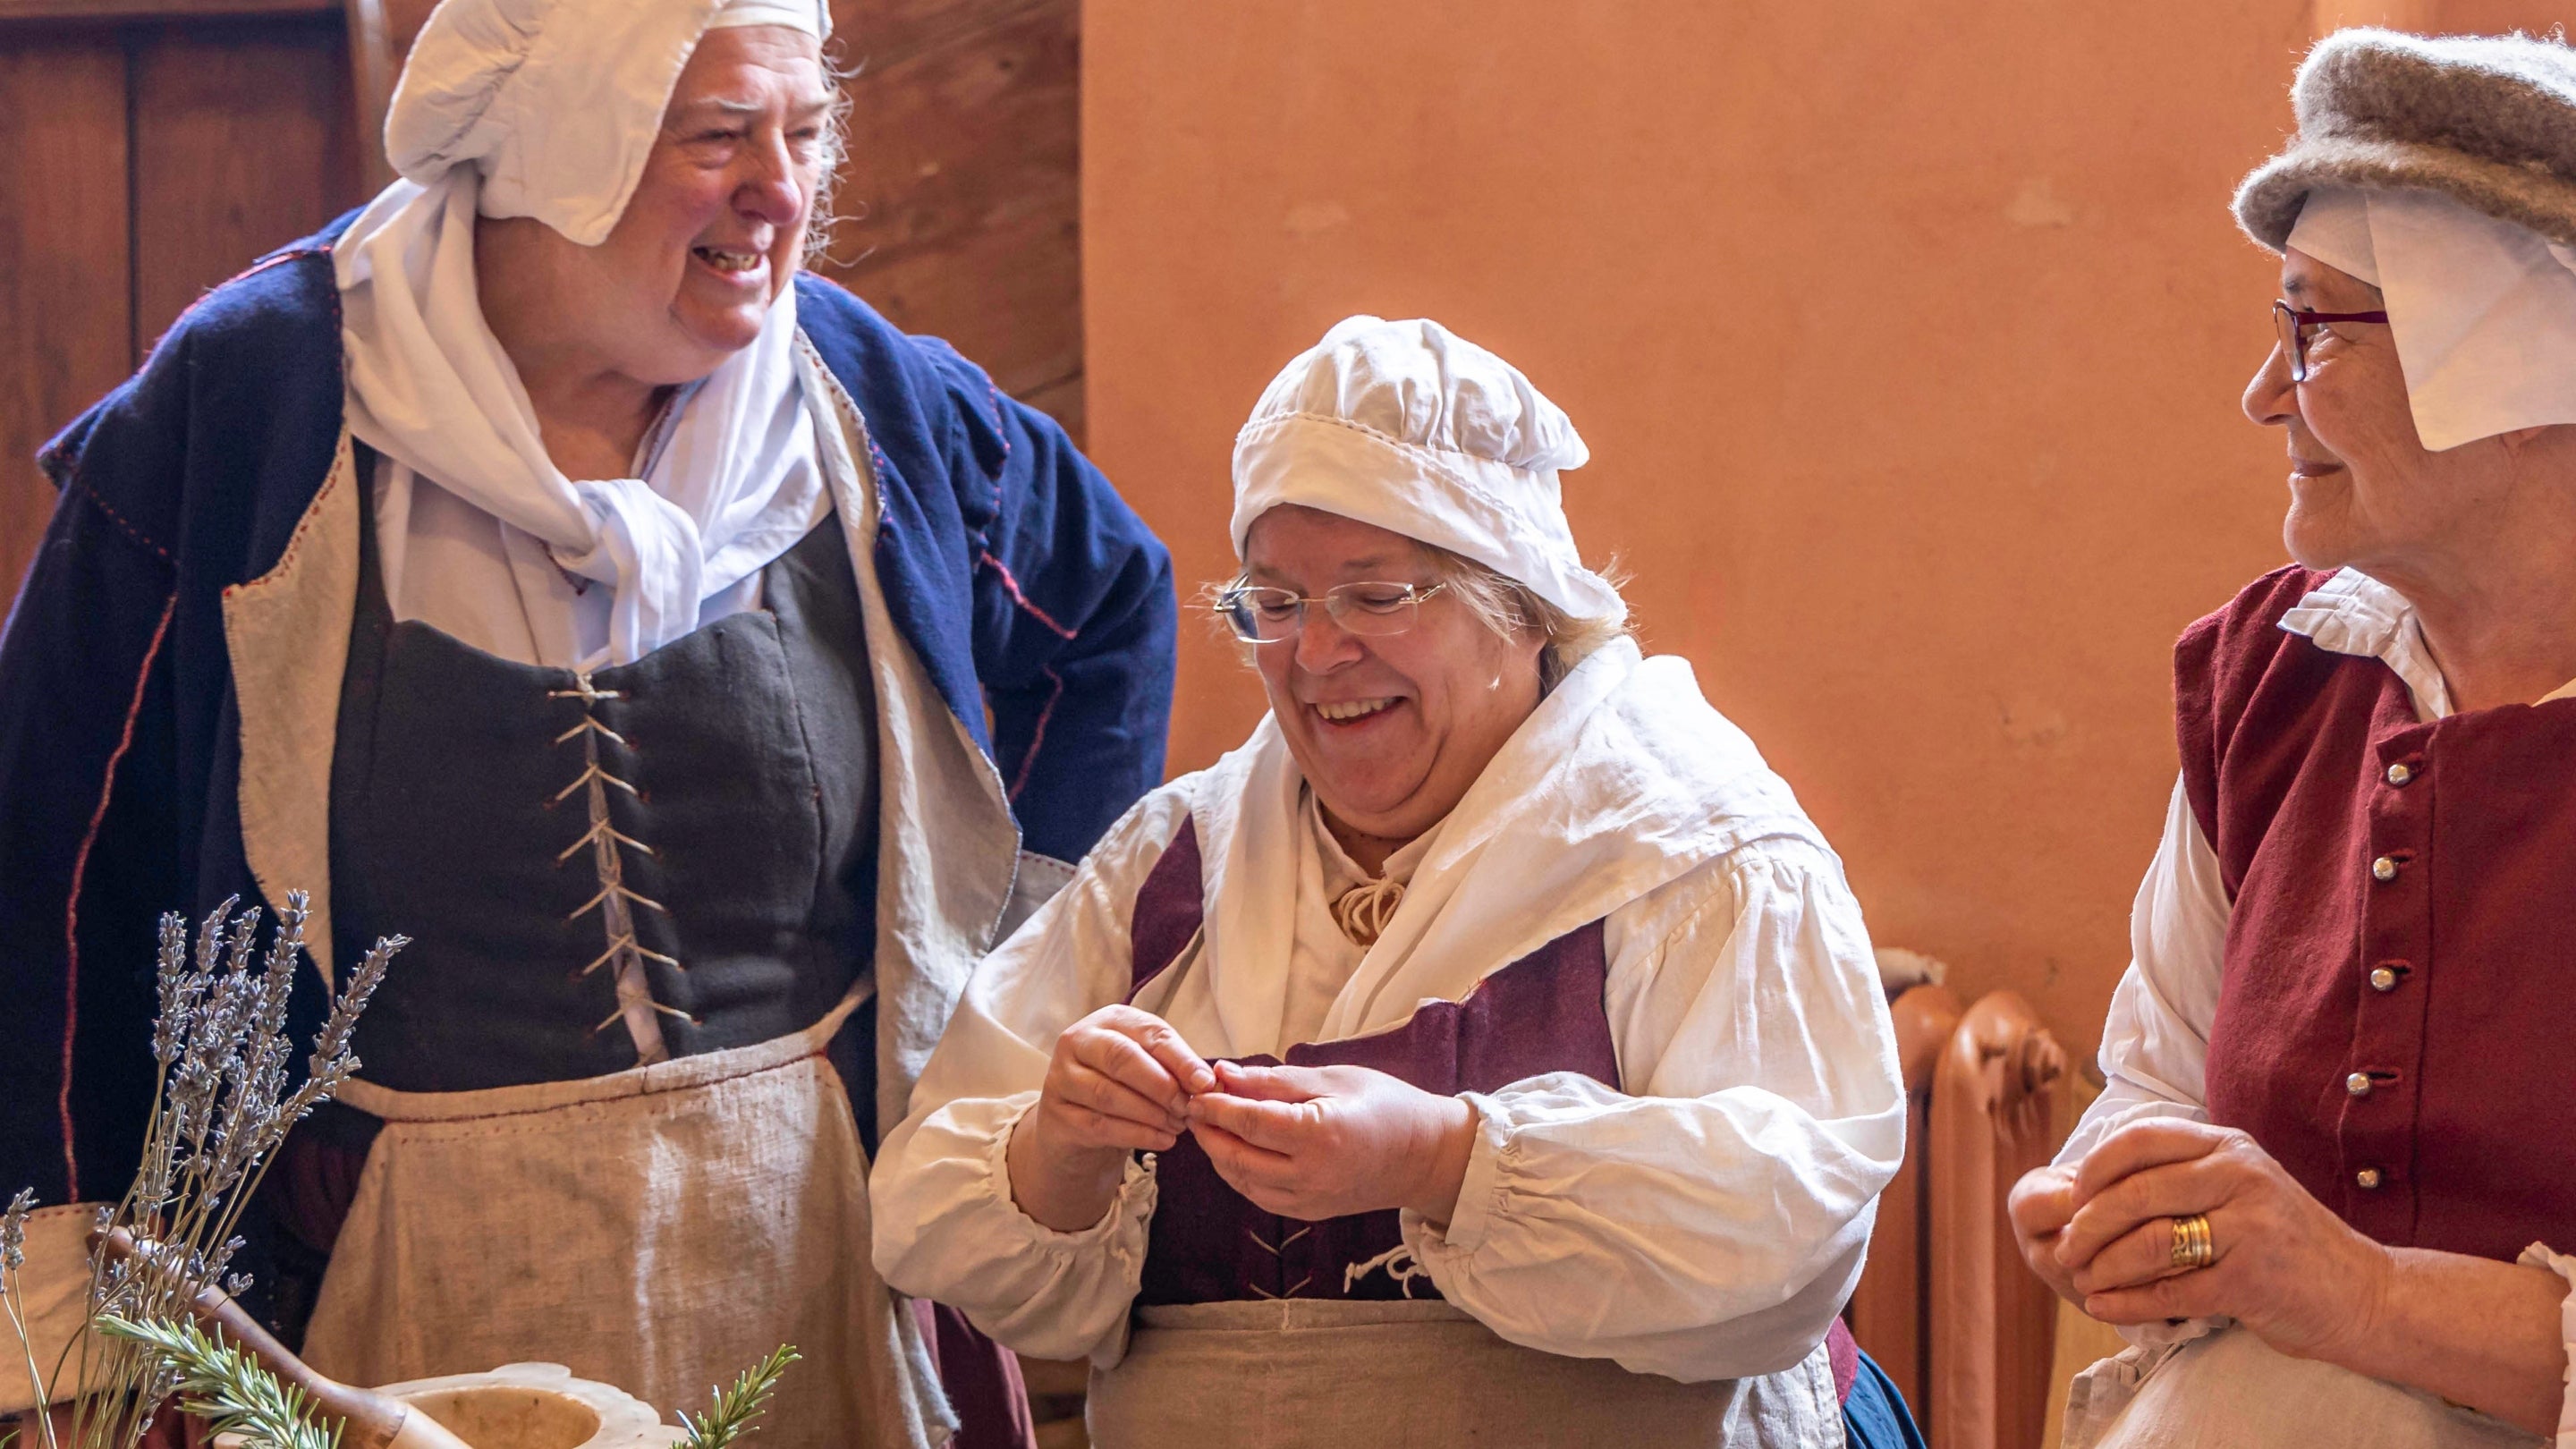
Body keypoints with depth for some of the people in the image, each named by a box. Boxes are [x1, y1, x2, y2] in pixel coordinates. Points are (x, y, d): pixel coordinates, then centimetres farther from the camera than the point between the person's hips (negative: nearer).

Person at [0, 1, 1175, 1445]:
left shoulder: (872, 402, 1)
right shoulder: (247, 405, -8)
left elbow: (1115, 600, 21)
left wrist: (1014, 948, 12)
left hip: (816, 1252, 3)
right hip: (404, 1277, -2)